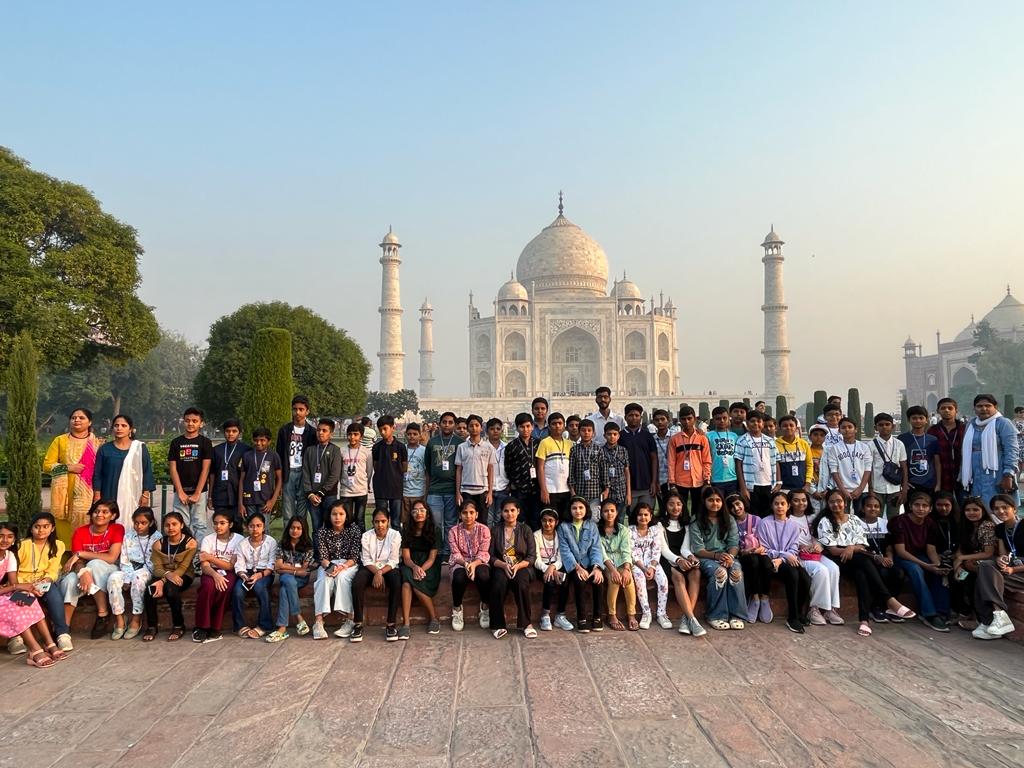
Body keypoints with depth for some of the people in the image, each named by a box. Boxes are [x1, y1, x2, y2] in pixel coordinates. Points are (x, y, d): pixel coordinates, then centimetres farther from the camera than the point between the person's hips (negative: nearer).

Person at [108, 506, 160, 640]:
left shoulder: (156, 538, -2)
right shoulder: (128, 536, 11)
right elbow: (124, 560, 5)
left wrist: (132, 578, -16)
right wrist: (127, 579, -11)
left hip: (146, 572, -4)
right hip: (129, 571, 4)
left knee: (138, 577, -37)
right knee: (114, 577, -28)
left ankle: (136, 621, -28)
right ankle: (119, 621, -25)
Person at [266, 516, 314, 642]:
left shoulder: (308, 546, 4)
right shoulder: (282, 544, 9)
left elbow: (304, 571, -2)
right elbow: (278, 567, -1)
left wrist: (286, 567, -5)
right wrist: (296, 568, -4)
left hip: (301, 579, -1)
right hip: (286, 578, 1)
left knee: (284, 589, -33)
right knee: (288, 580, -36)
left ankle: (282, 628, -35)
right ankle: (299, 619, -33)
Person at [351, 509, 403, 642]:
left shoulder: (395, 535, -4)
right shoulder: (366, 536, 1)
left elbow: (393, 561, -8)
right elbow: (366, 560, -4)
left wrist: (380, 573, -23)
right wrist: (376, 573, -22)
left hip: (388, 568, -1)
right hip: (370, 568, 1)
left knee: (397, 584, -34)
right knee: (356, 584, -30)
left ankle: (391, 624, -27)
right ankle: (358, 624, -21)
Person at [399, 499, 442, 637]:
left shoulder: (434, 531, -2)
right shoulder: (406, 531, 3)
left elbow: (432, 558, -6)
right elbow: (406, 557, -3)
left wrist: (421, 569, -25)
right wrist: (415, 567, -25)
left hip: (428, 566, -2)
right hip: (411, 565, 2)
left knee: (410, 582, -31)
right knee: (407, 577, -33)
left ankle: (434, 618, -17)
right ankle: (405, 624, -36)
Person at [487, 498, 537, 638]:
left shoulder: (525, 529, 10)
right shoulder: (495, 530, 11)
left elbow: (532, 556, 4)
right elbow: (491, 556, 4)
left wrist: (517, 566, -14)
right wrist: (504, 565, -15)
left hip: (521, 566, 0)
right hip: (501, 566, 0)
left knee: (521, 584, -33)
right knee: (499, 583, -33)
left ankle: (526, 623, -18)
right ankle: (497, 625, -23)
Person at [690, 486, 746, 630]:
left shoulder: (729, 519, 13)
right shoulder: (696, 521, 1)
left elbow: (734, 543, 4)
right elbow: (698, 549, -6)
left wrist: (730, 556, -18)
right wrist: (716, 555, -22)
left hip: (727, 557, 3)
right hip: (706, 558, -3)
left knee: (736, 572, -32)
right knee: (720, 573, -35)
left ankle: (736, 615, -25)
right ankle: (716, 616, -26)